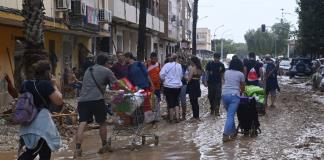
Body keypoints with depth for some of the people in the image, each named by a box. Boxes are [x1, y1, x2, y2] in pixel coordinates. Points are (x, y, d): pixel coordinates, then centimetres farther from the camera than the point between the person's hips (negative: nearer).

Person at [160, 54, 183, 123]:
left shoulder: (167, 65, -11)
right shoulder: (179, 66, -2)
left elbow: (161, 74, -13)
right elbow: (181, 76, 7)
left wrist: (165, 80, 6)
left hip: (168, 86, -3)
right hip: (178, 86, 3)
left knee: (170, 102, 5)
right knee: (176, 101, 15)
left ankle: (171, 118, 13)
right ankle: (177, 117, 10)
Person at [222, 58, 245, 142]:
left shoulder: (226, 72, 12)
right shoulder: (240, 74, 3)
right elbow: (242, 87, 12)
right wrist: (240, 92, 32)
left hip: (224, 94, 4)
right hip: (234, 95, -4)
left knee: (230, 114, 18)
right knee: (230, 116, -7)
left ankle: (233, 132, 24)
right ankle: (225, 135, -15)